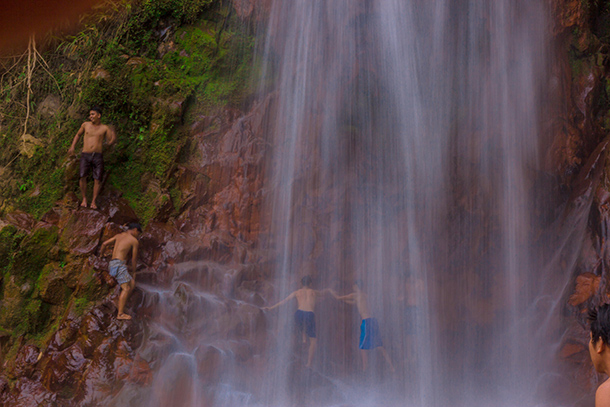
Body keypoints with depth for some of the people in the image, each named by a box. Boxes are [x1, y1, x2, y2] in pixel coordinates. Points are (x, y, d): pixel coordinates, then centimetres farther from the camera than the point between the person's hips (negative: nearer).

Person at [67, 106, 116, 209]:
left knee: (97, 179, -8)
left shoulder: (104, 128, 6)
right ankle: (84, 199, 2)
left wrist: (112, 139, -20)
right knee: (82, 176, -16)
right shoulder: (85, 125, 11)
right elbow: (78, 135, 27)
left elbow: (111, 141, 3)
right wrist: (72, 146, 17)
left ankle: (94, 201, 6)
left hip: (97, 156, 0)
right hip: (85, 155, 1)